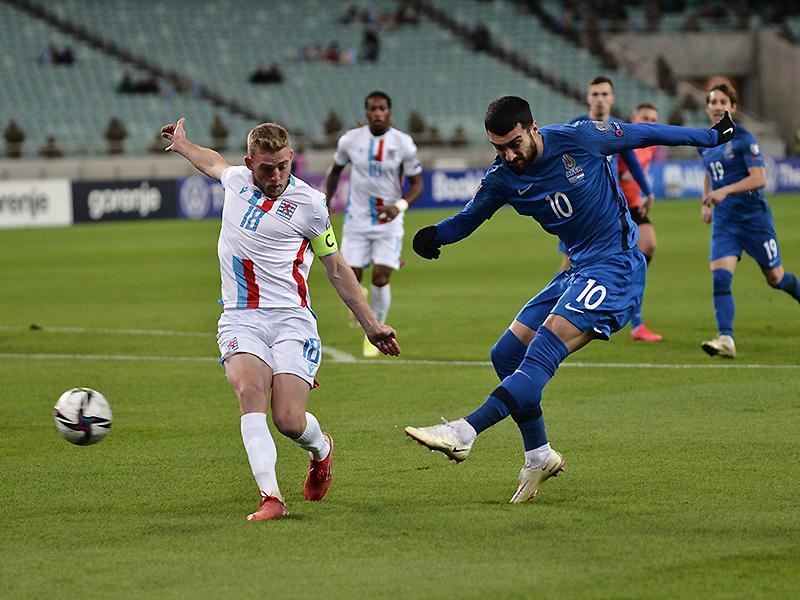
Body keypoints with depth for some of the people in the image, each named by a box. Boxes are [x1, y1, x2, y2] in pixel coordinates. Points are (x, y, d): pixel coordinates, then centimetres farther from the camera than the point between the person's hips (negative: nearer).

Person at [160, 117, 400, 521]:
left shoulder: (308, 203, 0)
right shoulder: (237, 180, 9)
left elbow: (337, 270, 11)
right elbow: (213, 162, 36)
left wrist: (371, 326, 13)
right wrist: (181, 144, 53)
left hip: (290, 319, -3)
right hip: (240, 321, 3)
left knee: (289, 420, -16)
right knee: (250, 390, -28)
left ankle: (320, 448, 23)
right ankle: (270, 497, -34)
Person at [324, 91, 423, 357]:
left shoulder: (403, 143, -9)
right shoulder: (350, 140, -4)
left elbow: (417, 183, -3)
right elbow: (335, 171, 13)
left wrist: (399, 206, -21)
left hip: (388, 221, -1)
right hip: (357, 220, 1)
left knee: (381, 279, -11)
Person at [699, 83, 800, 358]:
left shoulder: (743, 139, -12)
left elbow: (759, 179, -19)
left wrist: (725, 191, -29)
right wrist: (706, 203, 14)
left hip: (753, 216, -5)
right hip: (724, 220, 5)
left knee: (776, 277, 8)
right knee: (720, 278, -15)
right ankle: (726, 340, -21)